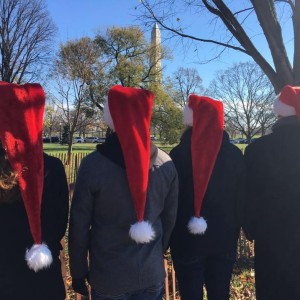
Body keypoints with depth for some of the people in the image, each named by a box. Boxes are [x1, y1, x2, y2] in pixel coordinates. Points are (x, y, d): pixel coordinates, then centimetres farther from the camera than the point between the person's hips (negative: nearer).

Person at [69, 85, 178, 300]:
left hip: (107, 276, -2)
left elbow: (79, 225, -10)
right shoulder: (166, 164, -8)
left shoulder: (93, 164, -18)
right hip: (153, 274, 3)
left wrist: (79, 273, 4)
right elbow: (170, 219, 3)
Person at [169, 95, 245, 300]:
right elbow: (241, 200, 3)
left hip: (186, 240, -2)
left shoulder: (178, 154, -11)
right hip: (224, 239, 3)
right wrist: (234, 233, 14)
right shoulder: (235, 155, -2)